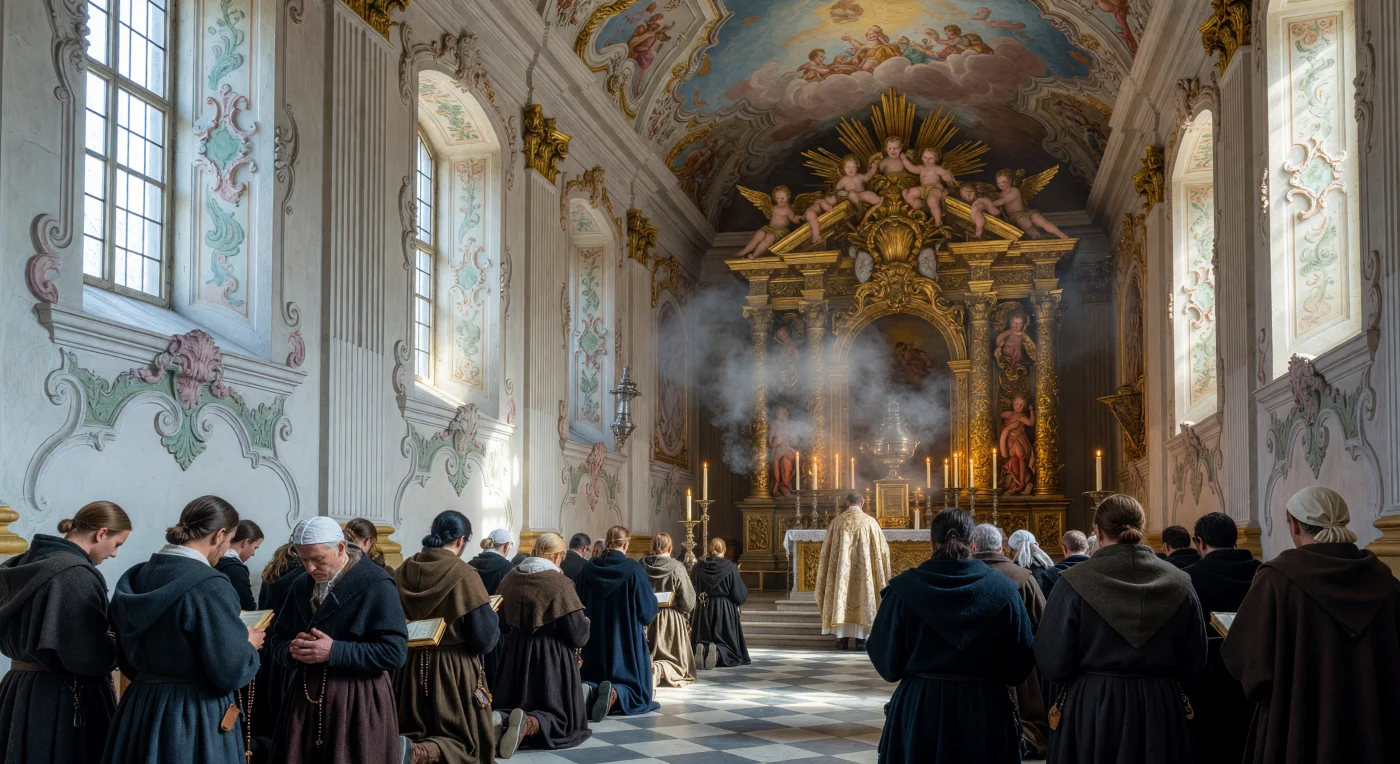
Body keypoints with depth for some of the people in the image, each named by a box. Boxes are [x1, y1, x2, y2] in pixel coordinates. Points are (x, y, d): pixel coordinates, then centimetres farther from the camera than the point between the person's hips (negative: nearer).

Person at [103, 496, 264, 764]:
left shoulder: (135, 577, 4)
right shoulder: (209, 586, -19)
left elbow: (127, 660, 13)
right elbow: (229, 672, -19)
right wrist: (249, 645, 0)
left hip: (139, 709, 7)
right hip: (196, 719, -7)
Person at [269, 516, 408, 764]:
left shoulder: (376, 585, -12)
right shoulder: (302, 585, 9)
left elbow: (394, 652, -17)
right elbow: (278, 640, 15)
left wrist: (333, 652, -21)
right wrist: (293, 650, -9)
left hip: (356, 702, -6)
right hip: (305, 697, 6)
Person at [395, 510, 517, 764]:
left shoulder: (404, 571, 0)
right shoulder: (463, 574, -16)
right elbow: (484, 636, -16)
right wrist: (490, 613, 5)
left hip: (410, 666, 5)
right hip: (454, 669, -5)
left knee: (414, 731, 19)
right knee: (462, 739, 7)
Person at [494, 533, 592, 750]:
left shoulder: (509, 578, 1)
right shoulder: (559, 583, -16)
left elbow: (503, 625, 15)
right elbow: (578, 634, -14)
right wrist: (584, 625, 8)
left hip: (515, 653, 5)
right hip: (551, 657, -5)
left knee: (514, 706, 19)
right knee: (558, 713, 5)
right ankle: (528, 725, -24)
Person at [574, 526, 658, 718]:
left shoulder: (589, 568, -2)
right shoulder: (633, 569, -11)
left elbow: (577, 604, 8)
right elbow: (648, 608, -6)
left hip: (594, 640, 3)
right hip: (627, 638, -3)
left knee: (594, 679, 18)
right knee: (633, 687, 6)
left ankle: (587, 690, -18)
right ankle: (614, 693, -28)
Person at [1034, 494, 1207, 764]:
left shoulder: (1075, 583, -13)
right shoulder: (1178, 584, -3)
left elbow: (1053, 663, -12)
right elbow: (1193, 663, 3)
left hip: (1089, 711, -2)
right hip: (1160, 710, 3)